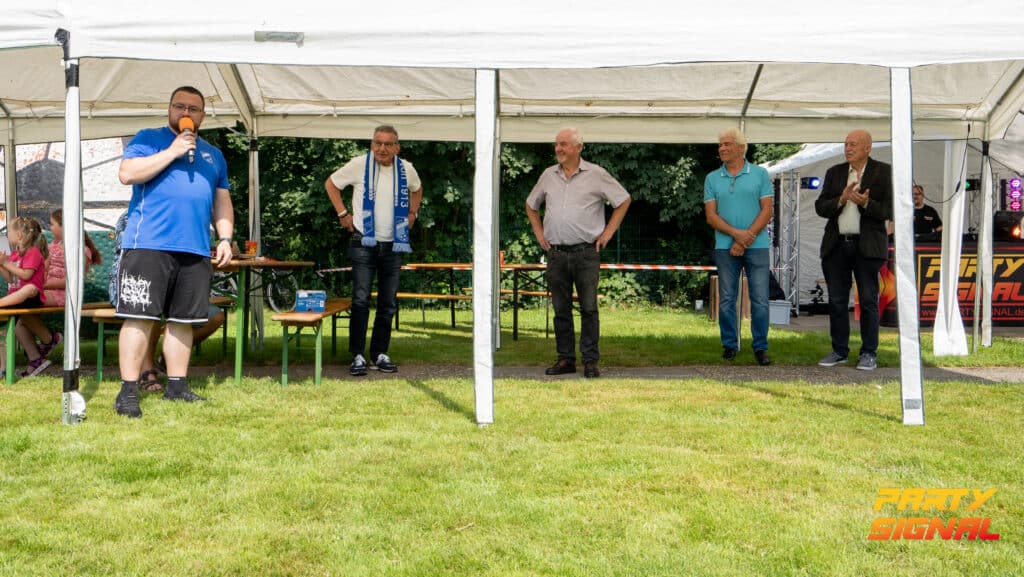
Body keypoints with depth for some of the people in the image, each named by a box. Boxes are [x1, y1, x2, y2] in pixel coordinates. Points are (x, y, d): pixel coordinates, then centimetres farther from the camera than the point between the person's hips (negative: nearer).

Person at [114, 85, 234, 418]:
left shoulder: (213, 154, 22)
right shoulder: (149, 138, 7)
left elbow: (222, 201, 23)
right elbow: (127, 173, -8)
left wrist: (225, 237, 9)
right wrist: (173, 151, -9)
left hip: (196, 250, 5)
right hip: (148, 245, -5)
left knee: (184, 320, 8)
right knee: (140, 317, -6)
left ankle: (177, 386, 16)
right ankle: (128, 391, -3)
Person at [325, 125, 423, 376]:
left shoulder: (406, 169, 4)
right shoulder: (360, 165, -5)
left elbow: (417, 189, 27)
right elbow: (331, 183, 7)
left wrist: (412, 214, 14)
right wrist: (343, 214, 2)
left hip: (393, 245, 4)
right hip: (364, 243, -4)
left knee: (389, 304, 6)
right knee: (361, 300, -11)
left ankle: (380, 354, 15)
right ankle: (358, 356, -6)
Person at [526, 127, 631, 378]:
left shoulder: (596, 174, 0)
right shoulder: (548, 176, 12)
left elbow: (624, 200, 6)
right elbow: (531, 205, 25)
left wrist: (608, 232, 2)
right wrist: (539, 232, 14)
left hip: (586, 252, -4)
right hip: (556, 253, 4)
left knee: (589, 308, -3)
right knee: (561, 309, 7)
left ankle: (590, 360, 3)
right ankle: (565, 359, 15)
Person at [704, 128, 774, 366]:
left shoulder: (760, 174, 5)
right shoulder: (712, 179, 9)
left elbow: (767, 211, -2)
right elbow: (711, 215, 2)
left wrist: (745, 240, -11)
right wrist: (737, 233, -14)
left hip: (756, 246, -2)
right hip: (725, 247, 2)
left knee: (760, 300, -3)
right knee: (726, 299, 5)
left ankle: (761, 348, 6)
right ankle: (729, 345, 16)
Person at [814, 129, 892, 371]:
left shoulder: (884, 172, 1)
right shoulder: (834, 172, 12)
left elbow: (890, 211, -4)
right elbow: (820, 207, 7)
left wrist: (866, 203, -20)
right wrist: (841, 200, -10)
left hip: (867, 245, -4)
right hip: (836, 245, 4)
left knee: (868, 301, 0)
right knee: (837, 301, 7)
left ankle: (869, 353, 8)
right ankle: (839, 351, 16)